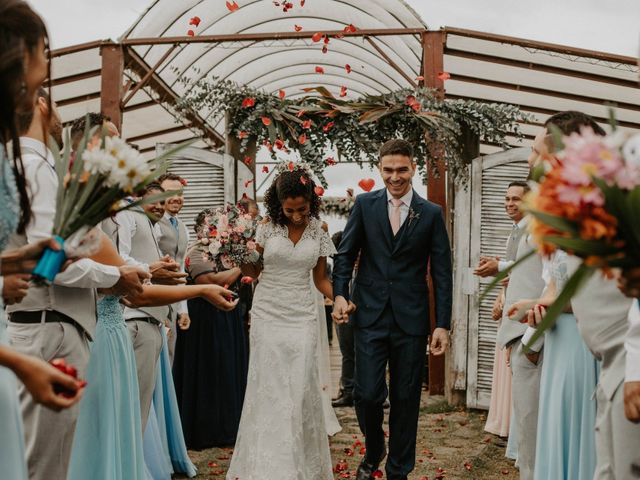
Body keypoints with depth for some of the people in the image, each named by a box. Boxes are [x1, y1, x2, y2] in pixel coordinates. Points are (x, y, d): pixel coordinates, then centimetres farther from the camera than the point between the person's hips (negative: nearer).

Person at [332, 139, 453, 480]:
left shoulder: (431, 214, 3)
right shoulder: (365, 204, 4)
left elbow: (442, 273, 3)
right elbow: (346, 253, 6)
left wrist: (443, 324, -2)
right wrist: (340, 293, -9)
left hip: (411, 319, 0)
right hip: (370, 315, 0)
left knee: (405, 399, 8)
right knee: (367, 394, -2)